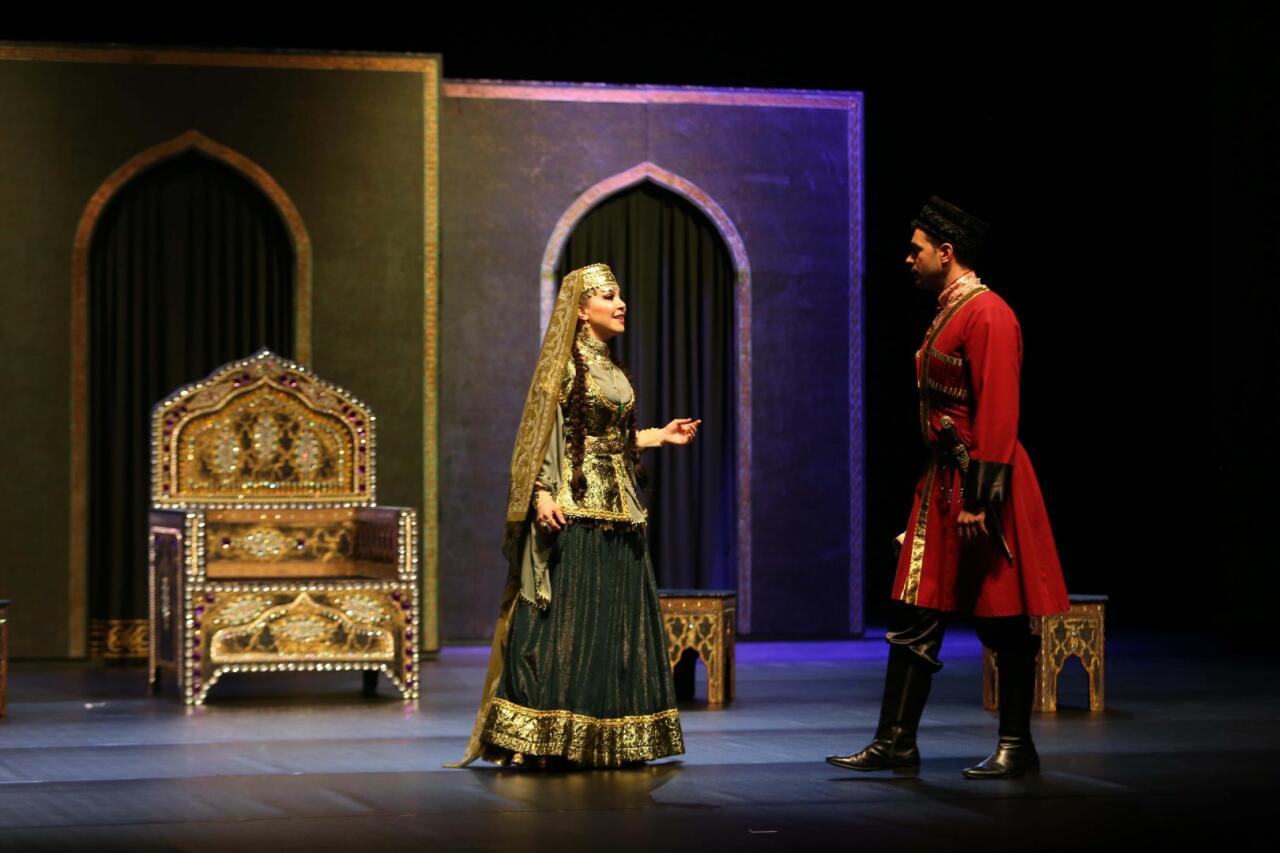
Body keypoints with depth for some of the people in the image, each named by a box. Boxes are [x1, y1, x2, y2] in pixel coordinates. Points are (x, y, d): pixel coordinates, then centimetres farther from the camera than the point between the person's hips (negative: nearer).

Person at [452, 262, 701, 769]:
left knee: (616, 623, 7)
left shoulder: (612, 370, 17)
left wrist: (660, 436, 16)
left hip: (617, 513, 8)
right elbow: (542, 432, -12)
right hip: (574, 510, -8)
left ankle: (606, 741, 12)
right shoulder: (564, 363, -6)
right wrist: (542, 493, -22)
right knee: (564, 621, -9)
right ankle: (548, 740, -6)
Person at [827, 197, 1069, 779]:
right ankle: (896, 742, 10)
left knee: (1003, 620, 0)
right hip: (941, 483, 10)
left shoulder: (989, 314, -15)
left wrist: (978, 501, -22)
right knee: (915, 617, 7)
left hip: (980, 485, -10)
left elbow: (999, 414, -20)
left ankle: (1017, 747, 9)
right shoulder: (946, 312, 16)